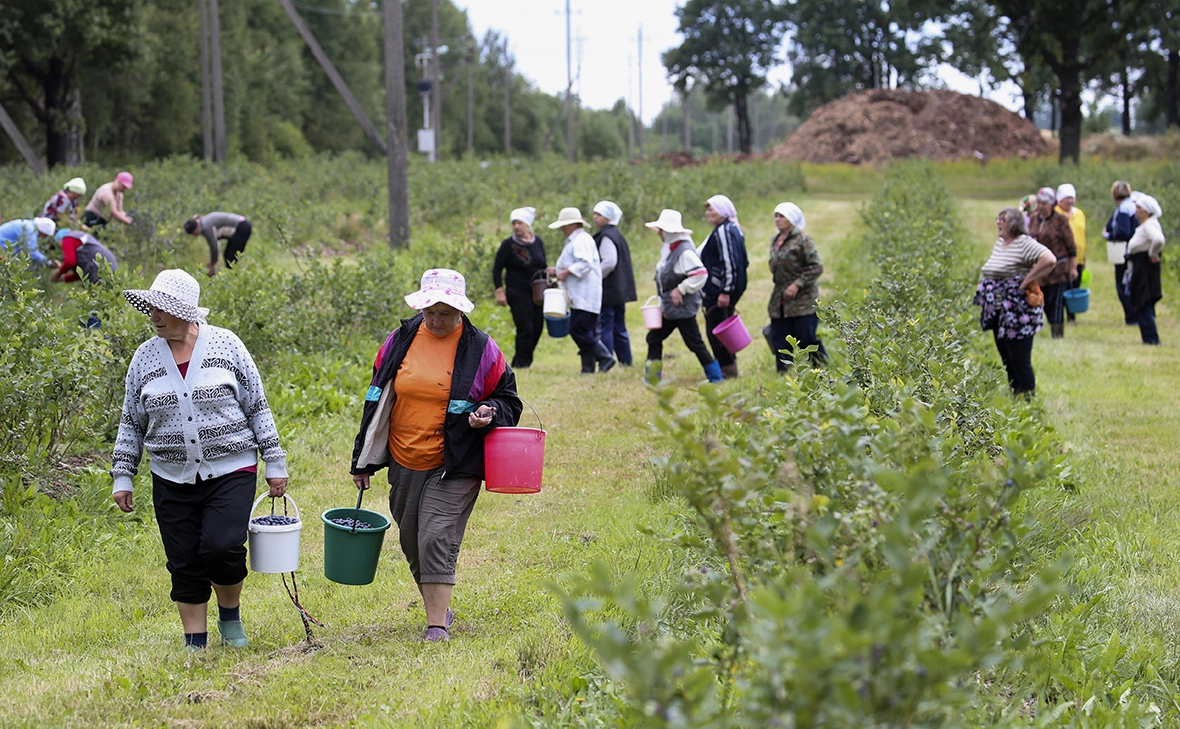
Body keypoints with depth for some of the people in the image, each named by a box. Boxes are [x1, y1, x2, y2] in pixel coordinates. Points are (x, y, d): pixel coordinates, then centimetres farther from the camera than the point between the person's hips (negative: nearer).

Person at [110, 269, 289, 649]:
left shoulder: (225, 345, -2)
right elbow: (132, 423, 13)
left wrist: (274, 462, 2)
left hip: (230, 472, -3)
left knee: (222, 547, -17)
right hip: (172, 480, 3)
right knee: (184, 564, 3)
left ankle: (230, 617, 10)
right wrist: (122, 477, 9)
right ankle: (195, 643, 15)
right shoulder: (145, 357, 4)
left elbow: (257, 407, 3)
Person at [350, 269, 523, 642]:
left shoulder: (480, 349, -4)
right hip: (404, 464, 5)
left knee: (436, 539, -14)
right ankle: (438, 608, 30)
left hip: (454, 470, -5)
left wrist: (490, 414, -19)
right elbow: (377, 398, 13)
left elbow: (507, 400, 6)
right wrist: (364, 461, 14)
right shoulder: (400, 341, 4)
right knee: (411, 541, 12)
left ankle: (437, 626, -8)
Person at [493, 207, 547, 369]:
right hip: (518, 293, -5)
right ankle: (520, 362, -3)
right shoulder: (508, 245, -6)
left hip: (536, 292, 5)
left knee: (537, 328, 5)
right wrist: (499, 291, -12)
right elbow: (497, 269, -5)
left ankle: (523, 361, 19)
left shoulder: (538, 242, 8)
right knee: (525, 329, -12)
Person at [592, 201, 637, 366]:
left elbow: (609, 263, -23)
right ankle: (626, 363, 15)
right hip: (619, 291, 10)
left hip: (607, 291, -10)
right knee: (619, 329, 13)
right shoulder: (618, 235, 16)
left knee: (604, 329, -7)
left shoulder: (606, 237, -14)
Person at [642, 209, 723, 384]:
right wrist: (662, 300, 12)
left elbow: (701, 274, -28)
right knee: (654, 337, 13)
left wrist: (680, 290, -22)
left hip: (683, 308, -10)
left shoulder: (685, 251, -20)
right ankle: (652, 377, 19)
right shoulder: (669, 249, 10)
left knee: (694, 343, -4)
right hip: (669, 308, 10)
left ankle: (715, 376, 5)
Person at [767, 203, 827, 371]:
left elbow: (816, 267, -13)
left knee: (807, 339, -6)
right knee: (779, 342, 2)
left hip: (803, 302, -7)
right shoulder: (775, 241, 15)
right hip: (779, 304, 7)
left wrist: (797, 284, -18)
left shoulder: (803, 239, -8)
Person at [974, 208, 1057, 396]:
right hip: (999, 312, 9)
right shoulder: (999, 243, 14)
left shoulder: (1024, 243, -13)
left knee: (1020, 361, -6)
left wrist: (1026, 282, -21)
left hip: (1018, 312, -9)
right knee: (1007, 360, 13)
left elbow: (1049, 260, -27)